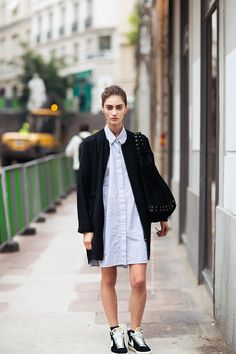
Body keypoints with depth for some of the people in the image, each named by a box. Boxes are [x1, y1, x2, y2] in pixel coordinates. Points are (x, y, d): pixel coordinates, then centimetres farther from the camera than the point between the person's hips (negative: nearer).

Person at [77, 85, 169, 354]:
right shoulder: (91, 144, -1)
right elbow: (84, 188, 0)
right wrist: (87, 228, -4)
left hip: (135, 218, 1)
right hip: (105, 219, -1)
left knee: (139, 280, -4)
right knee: (108, 279, 9)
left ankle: (135, 332, 15)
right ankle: (115, 332, 24)